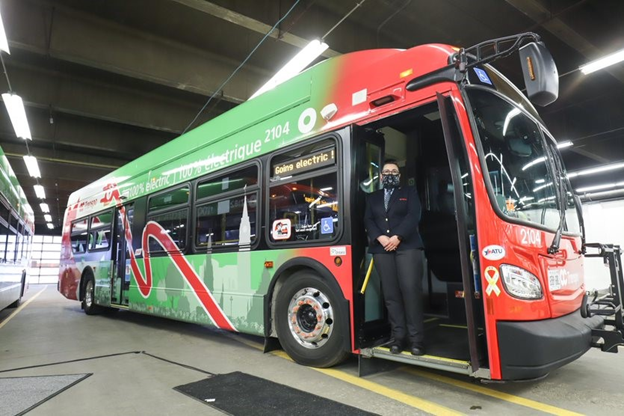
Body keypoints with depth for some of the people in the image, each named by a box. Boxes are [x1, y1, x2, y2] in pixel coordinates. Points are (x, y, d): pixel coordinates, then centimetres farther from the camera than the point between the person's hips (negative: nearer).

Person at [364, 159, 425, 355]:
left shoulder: (409, 192, 14)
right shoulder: (372, 197, 21)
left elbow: (413, 216, 0)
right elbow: (368, 221, 9)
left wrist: (397, 237, -12)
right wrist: (380, 238, -9)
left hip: (407, 246, -2)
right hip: (381, 249, 2)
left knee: (410, 290, -10)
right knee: (391, 294, -1)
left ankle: (416, 338, -4)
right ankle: (398, 336, 5)